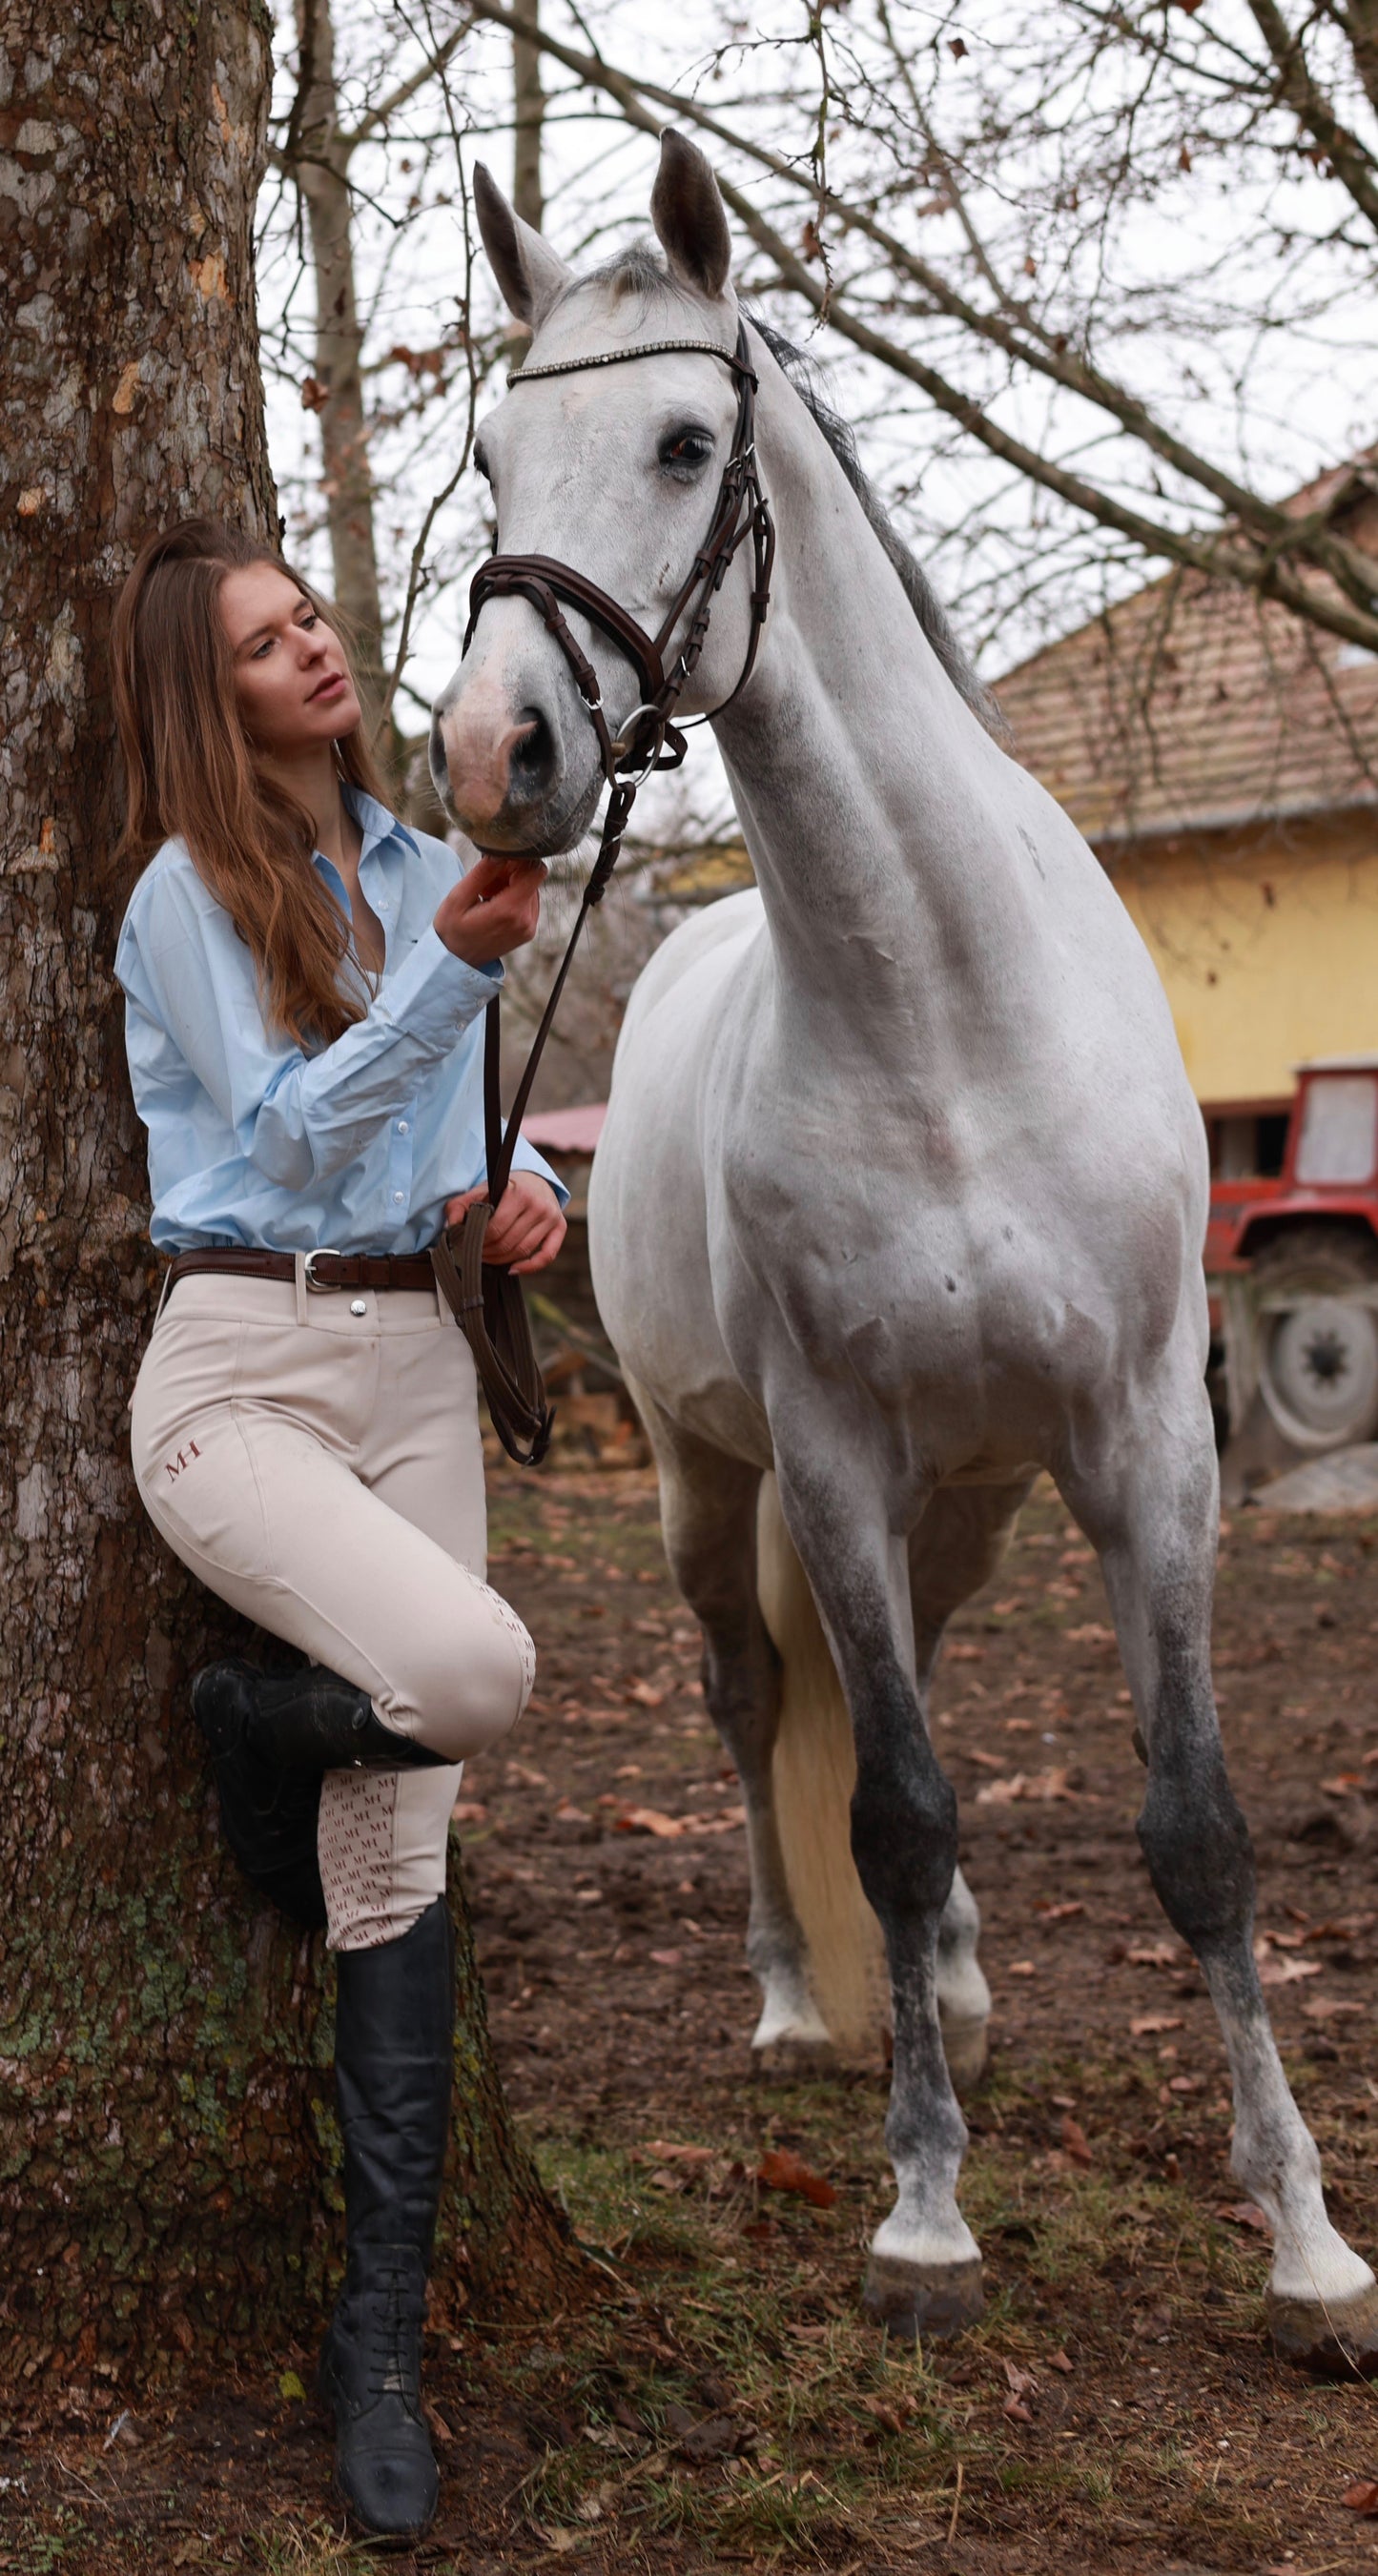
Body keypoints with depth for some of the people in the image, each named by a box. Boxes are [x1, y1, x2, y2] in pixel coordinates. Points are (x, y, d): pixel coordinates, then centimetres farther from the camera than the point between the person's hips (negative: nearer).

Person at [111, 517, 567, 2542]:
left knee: (402, 1849, 0)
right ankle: (251, 1718, 8)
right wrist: (458, 962, -23)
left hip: (412, 1360, 5)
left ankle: (381, 2339, 7)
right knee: (475, 1670, -31)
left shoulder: (418, 865, 14)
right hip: (240, 1366, -5)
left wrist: (519, 1182, -1)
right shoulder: (188, 893, -4)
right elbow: (290, 1132, -13)